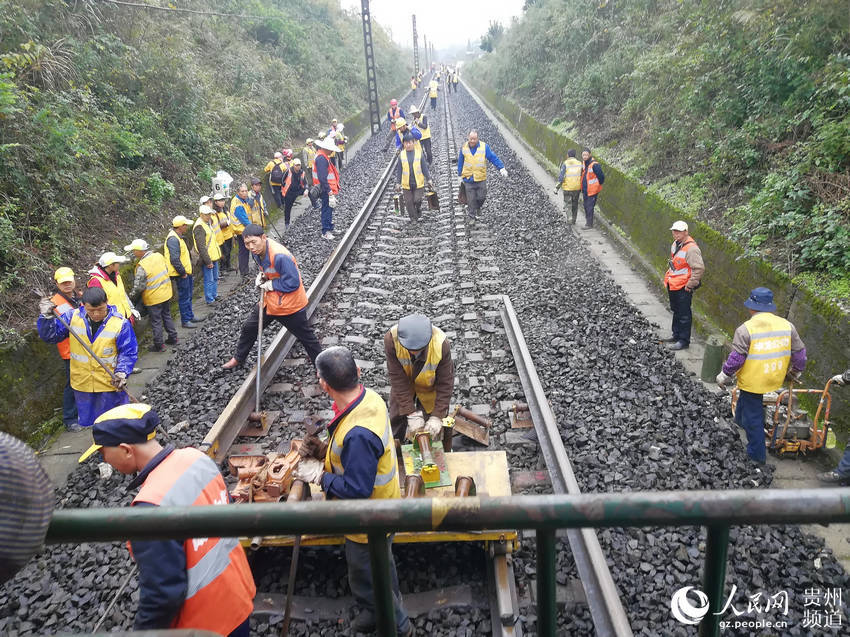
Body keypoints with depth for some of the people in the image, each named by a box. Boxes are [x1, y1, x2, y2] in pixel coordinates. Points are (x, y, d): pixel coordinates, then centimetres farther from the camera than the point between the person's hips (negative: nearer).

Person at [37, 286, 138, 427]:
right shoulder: (72, 317, -6)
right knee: (88, 420, 19)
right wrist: (47, 317, -16)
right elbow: (50, 335, 1)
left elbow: (129, 352, -11)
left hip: (111, 384, -3)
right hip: (82, 383, 3)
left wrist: (121, 372, -26)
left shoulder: (120, 323, -15)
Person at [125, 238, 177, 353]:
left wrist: (132, 296, -1)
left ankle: (159, 345, 18)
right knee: (167, 316, 22)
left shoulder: (142, 267, -25)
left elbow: (139, 286, -19)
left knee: (156, 321, 7)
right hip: (166, 293, 6)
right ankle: (173, 338, 31)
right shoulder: (159, 256, -6)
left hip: (153, 298, -6)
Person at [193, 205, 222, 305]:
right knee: (209, 280, -1)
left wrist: (218, 253, 21)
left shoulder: (208, 223, 11)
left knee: (215, 278, 20)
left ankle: (214, 295, 34)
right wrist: (208, 261, -23)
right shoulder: (199, 227, -21)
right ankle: (209, 300, 8)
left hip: (214, 256, 10)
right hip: (207, 259, -10)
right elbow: (201, 247, -23)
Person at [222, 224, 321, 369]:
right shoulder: (258, 251, -5)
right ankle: (238, 358, 41)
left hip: (290, 305, -8)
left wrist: (270, 285, -20)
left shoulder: (280, 256, -33)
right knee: (249, 327, 19)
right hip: (270, 301, 8)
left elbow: (292, 283, -30)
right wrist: (262, 276, -4)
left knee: (306, 337, 7)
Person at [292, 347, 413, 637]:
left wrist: (320, 475, -20)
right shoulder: (369, 397, -13)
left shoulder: (358, 434, -41)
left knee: (367, 580, 18)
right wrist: (323, 450, -4)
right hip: (382, 509, 9)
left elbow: (356, 489, -31)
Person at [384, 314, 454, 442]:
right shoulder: (391, 339, -37)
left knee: (433, 430, 6)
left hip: (430, 387, -1)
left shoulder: (441, 344, -38)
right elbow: (397, 379, -30)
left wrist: (437, 417, -28)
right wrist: (412, 414, -30)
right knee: (396, 420, 17)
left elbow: (445, 383, -26)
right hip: (403, 383, 1)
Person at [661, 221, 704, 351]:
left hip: (683, 288, -9)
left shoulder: (691, 248, -23)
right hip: (673, 286, 9)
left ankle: (684, 341, 11)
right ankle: (676, 336, 37)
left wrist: (690, 285, -20)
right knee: (676, 312, 22)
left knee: (684, 315, 1)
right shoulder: (675, 244, 6)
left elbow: (700, 269, -26)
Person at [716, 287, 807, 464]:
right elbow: (799, 354, 6)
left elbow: (736, 359, -17)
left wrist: (724, 376, -1)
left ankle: (757, 455, 22)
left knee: (753, 418, 10)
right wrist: (794, 372, 23)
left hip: (752, 381, -5)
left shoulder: (745, 329, -18)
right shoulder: (787, 325, -2)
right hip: (775, 379, 5)